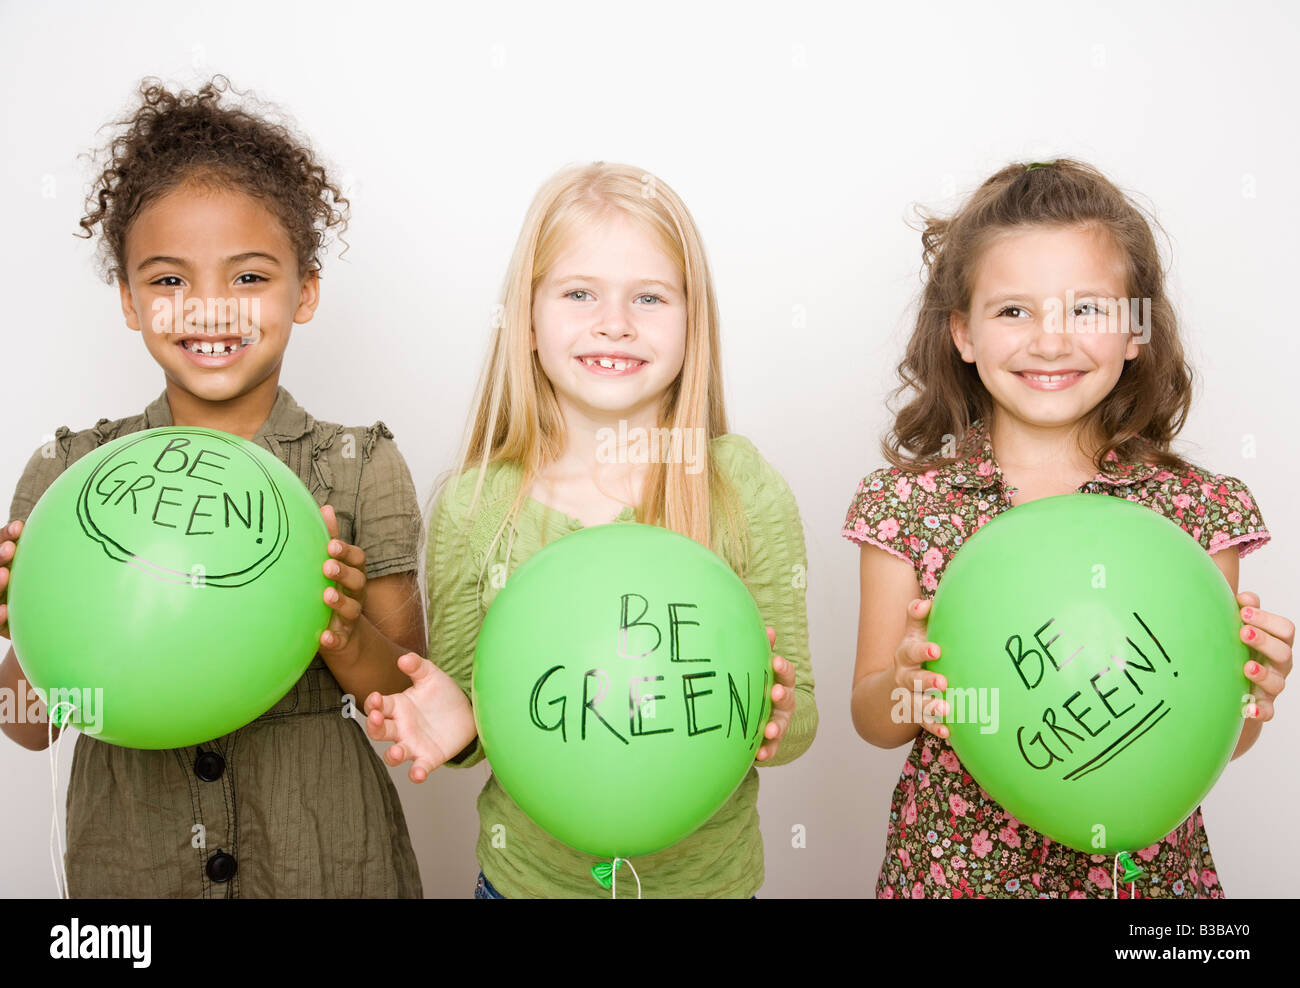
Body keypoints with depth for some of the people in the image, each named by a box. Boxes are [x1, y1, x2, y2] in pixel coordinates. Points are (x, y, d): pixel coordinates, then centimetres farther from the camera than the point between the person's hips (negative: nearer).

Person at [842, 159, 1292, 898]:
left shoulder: (1199, 507, -9)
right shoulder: (906, 502, -11)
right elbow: (874, 723, -4)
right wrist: (904, 691, -25)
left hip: (1144, 862, 1)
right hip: (952, 860, 0)